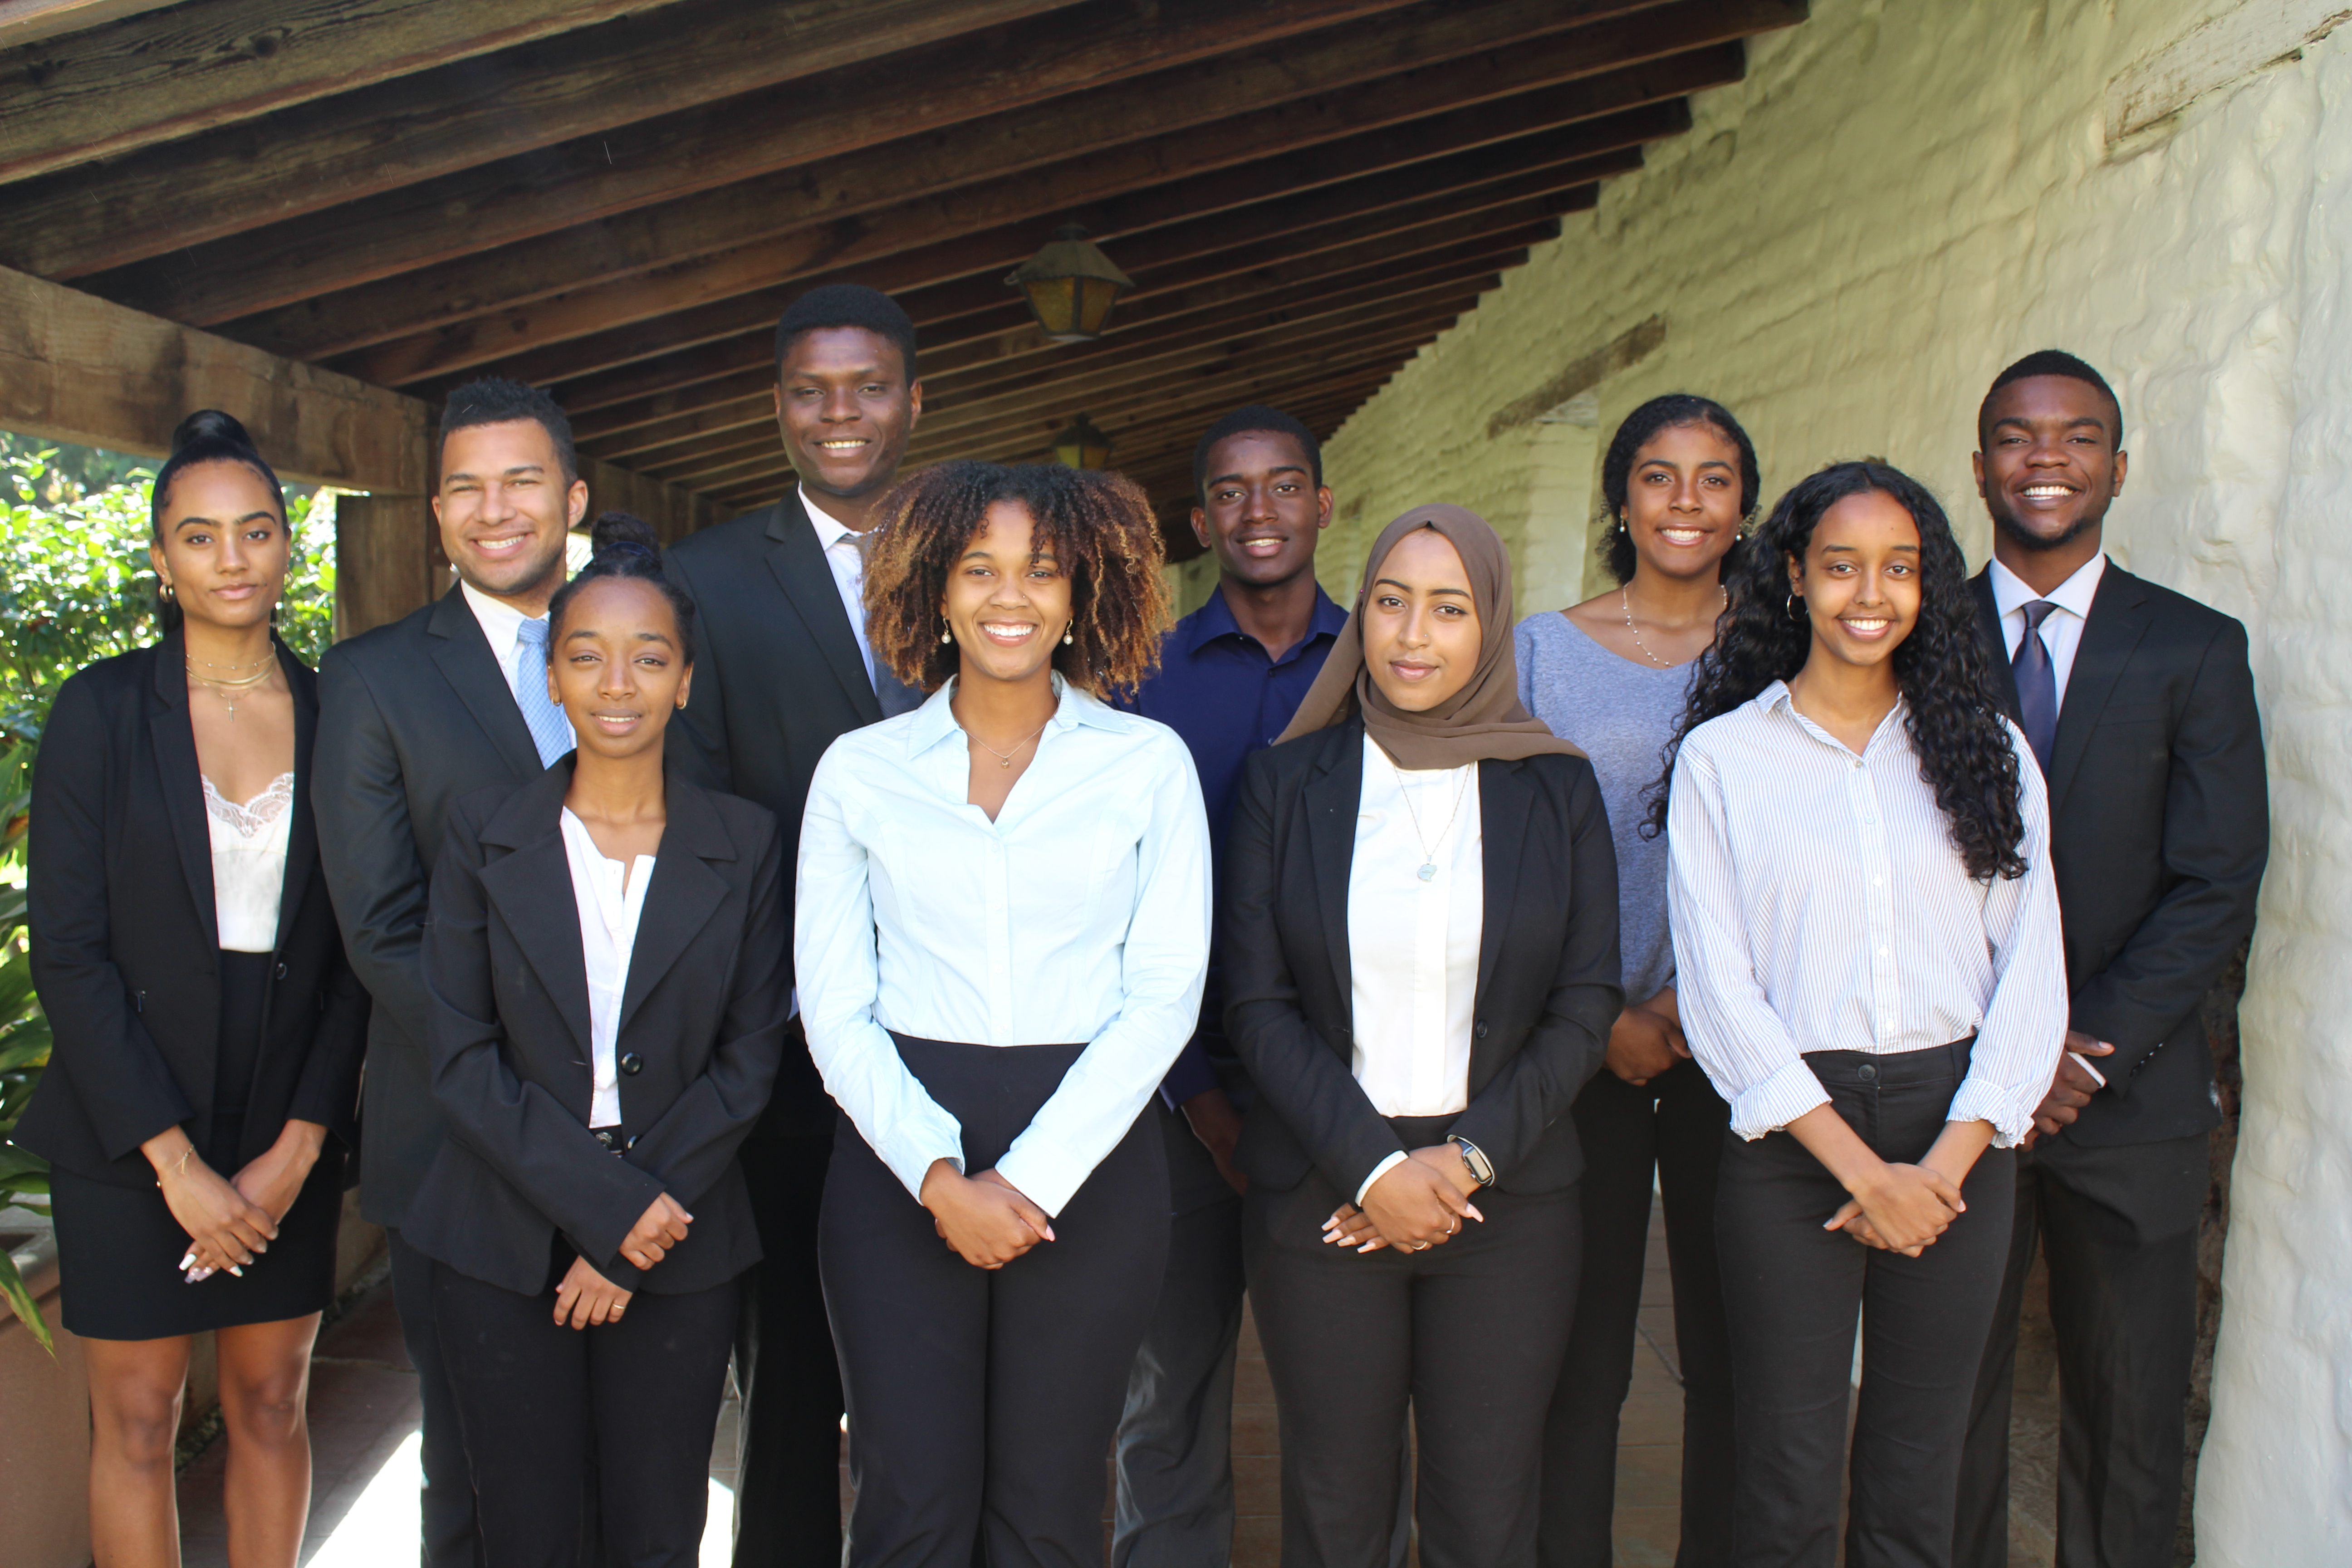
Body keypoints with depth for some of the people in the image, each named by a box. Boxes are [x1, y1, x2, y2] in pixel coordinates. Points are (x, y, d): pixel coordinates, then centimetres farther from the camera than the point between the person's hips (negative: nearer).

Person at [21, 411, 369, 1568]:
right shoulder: (103, 706, -5)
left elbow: (358, 950, 1)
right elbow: (66, 948, -9)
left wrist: (297, 1146, -7)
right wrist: (177, 1159, -13)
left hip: (291, 1134, 2)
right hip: (130, 1132, -2)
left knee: (273, 1404, 13)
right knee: (136, 1420, 9)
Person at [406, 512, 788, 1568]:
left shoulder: (744, 844, 0)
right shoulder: (484, 830, -1)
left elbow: (748, 1058, -2)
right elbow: (461, 1055, -5)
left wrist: (634, 1233, -9)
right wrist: (607, 1203, -13)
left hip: (677, 1246, 0)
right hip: (502, 1242, 0)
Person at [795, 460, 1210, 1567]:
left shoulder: (1148, 762, 3)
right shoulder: (860, 770, 5)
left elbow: (1165, 995, -2)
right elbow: (833, 1009, 2)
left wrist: (1033, 1178, -10)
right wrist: (940, 1176, -10)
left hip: (1089, 1163, 0)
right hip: (898, 1162, 1)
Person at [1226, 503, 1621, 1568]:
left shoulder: (1557, 789, 3)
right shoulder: (1286, 783, 2)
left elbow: (1587, 1001, 1)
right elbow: (1256, 1002, -2)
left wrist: (1470, 1158, -10)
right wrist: (1372, 1166, -12)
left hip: (1504, 1199, 1)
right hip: (1321, 1198, 0)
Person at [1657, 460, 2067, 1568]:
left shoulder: (1988, 750, 8)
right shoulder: (1722, 756, 0)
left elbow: (2030, 967, 3)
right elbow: (1715, 986, -6)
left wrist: (1946, 1164, -8)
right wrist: (1862, 1169, -10)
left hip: (1955, 1142, 3)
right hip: (1791, 1135, -2)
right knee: (1787, 1479, 3)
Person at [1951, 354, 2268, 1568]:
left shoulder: (2195, 651, 3)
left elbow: (2217, 886, -3)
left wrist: (2091, 1050, -11)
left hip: (2131, 1099, 0)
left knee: (2128, 1420, 10)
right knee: (1946, 1418, 8)